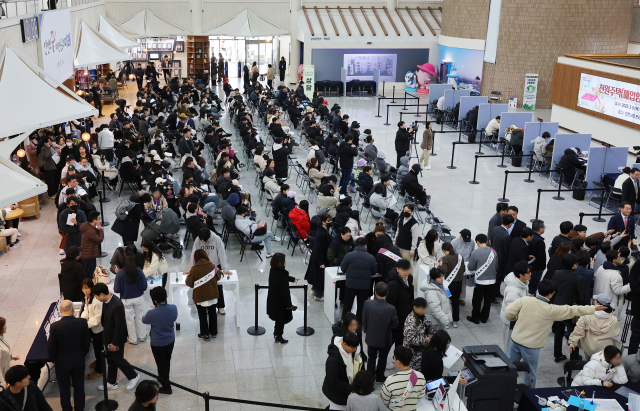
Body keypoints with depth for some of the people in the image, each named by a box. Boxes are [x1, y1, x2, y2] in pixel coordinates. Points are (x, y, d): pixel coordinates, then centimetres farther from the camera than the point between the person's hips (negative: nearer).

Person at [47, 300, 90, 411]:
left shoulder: (55, 326, -22)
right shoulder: (82, 322, -19)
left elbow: (51, 347, -14)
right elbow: (87, 341, -7)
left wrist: (53, 359, 6)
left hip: (62, 363, -1)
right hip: (78, 360, 2)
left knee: (64, 388, 18)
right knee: (79, 385, 20)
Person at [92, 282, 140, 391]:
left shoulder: (117, 305, -32)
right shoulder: (106, 301, -5)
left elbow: (120, 326, -26)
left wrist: (115, 343, -20)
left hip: (116, 337, -9)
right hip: (108, 337, 9)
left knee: (118, 359, 7)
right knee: (110, 360, 20)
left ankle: (133, 376, 28)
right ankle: (112, 383, 35)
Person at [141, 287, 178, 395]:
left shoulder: (152, 313, -31)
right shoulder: (173, 308, -19)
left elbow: (144, 320, -8)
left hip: (158, 344, -5)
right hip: (170, 341, 5)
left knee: (161, 364, 13)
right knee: (167, 361, 26)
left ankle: (166, 387, 26)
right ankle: (164, 378, 50)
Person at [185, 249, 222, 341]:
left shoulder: (194, 270, -18)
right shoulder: (212, 266, -10)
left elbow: (189, 283, -9)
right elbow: (219, 276, 5)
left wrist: (188, 274, 8)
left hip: (200, 296, -3)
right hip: (213, 295, 3)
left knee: (202, 315, 13)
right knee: (212, 313, 19)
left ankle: (205, 334, 19)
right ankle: (213, 332, 31)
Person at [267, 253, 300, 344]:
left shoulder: (273, 271, -4)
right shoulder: (281, 275, -31)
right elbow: (285, 291, -25)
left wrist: (293, 279, 33)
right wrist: (289, 304, -16)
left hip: (272, 298, 8)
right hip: (280, 301, -8)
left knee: (278, 317, 25)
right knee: (281, 318, 11)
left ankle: (276, 333, 39)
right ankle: (279, 337, 26)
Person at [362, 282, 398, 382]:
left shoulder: (367, 304, -25)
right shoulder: (391, 309, -29)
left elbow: (364, 320, -10)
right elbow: (395, 324, -13)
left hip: (371, 337, 1)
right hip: (385, 339, -1)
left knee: (371, 358, 21)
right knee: (382, 358, 23)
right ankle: (379, 377, 39)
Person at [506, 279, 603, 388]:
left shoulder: (524, 300, -10)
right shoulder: (551, 310, -15)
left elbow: (508, 311, -10)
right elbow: (573, 310, -6)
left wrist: (515, 319, 13)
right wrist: (594, 308, 6)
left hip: (515, 340, 4)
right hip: (531, 346, -4)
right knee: (530, 373, 15)